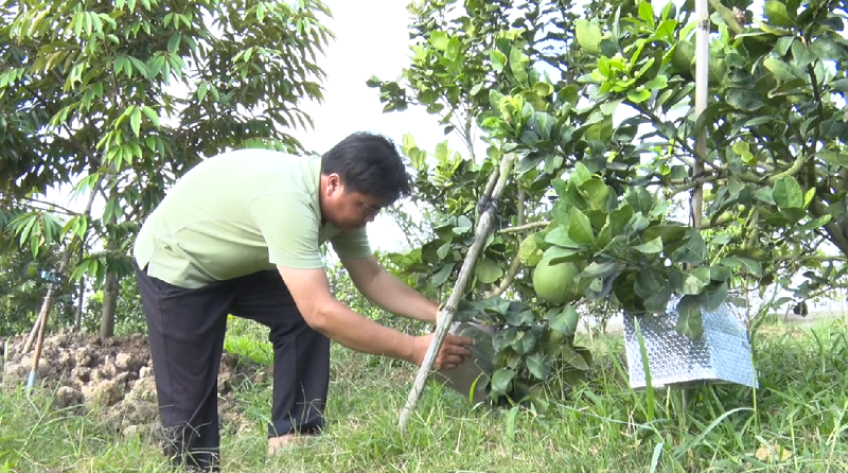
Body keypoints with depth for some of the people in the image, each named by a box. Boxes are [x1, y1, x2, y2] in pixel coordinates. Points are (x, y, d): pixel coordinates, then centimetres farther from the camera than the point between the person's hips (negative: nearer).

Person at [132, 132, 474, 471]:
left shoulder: (340, 201, -12)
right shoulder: (288, 201, -40)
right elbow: (322, 313, -43)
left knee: (304, 317, -10)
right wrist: (413, 348, -40)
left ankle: (291, 437, -5)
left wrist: (440, 313, -17)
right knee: (189, 394, -8)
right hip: (175, 262, -8)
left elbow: (372, 278, -4)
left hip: (235, 263, 8)